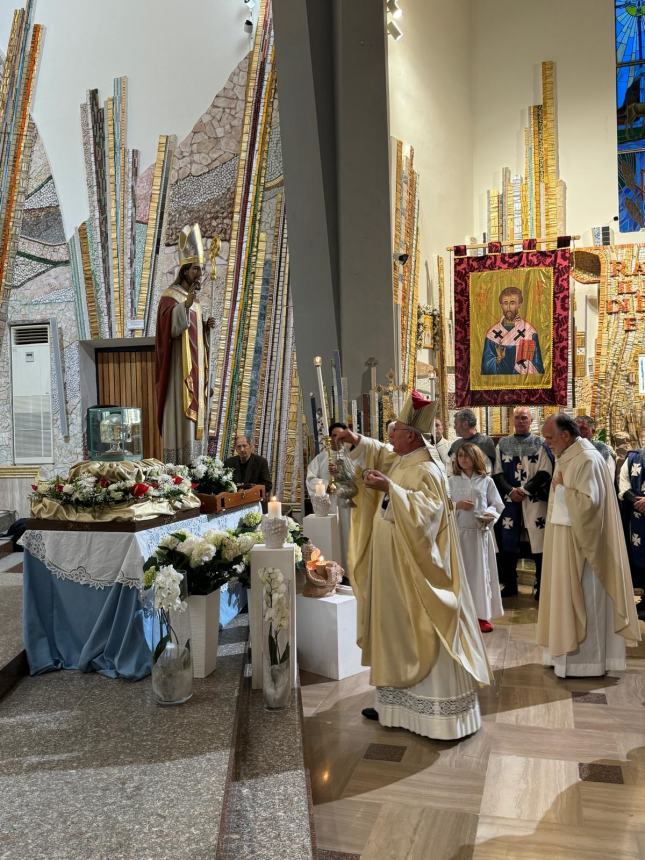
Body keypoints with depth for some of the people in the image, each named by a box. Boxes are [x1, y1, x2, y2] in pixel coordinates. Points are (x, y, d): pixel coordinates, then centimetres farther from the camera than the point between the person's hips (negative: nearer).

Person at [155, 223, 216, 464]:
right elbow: (171, 325, -23)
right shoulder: (170, 296, -7)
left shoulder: (193, 299, 20)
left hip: (194, 371, 9)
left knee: (194, 420, 9)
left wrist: (205, 327, 7)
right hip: (179, 370, -9)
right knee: (180, 419, -11)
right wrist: (186, 305, -37)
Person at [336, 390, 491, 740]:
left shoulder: (426, 470, -19)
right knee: (396, 631, 15)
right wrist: (356, 441, 15)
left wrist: (389, 488, -38)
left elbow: (427, 509, -34)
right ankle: (395, 703, 27)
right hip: (394, 569, 10)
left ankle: (441, 712, 9)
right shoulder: (400, 461, 9)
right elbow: (381, 453, 30)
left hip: (414, 572, -10)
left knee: (421, 635, -2)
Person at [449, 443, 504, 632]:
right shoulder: (451, 481, 6)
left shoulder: (486, 481, 4)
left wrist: (491, 515, -14)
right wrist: (457, 505, -15)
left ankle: (482, 614, 13)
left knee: (481, 571, 4)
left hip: (481, 531, 0)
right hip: (458, 531, 0)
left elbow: (497, 504, 5)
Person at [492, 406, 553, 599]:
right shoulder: (503, 443, 10)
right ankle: (509, 584, 16)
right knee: (508, 543, 4)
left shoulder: (540, 443, 4)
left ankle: (541, 586, 9)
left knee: (538, 542, -2)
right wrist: (511, 491, -10)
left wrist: (525, 490, -14)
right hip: (509, 500, 2)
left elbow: (545, 472, -4)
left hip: (534, 501, -2)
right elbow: (497, 473, 6)